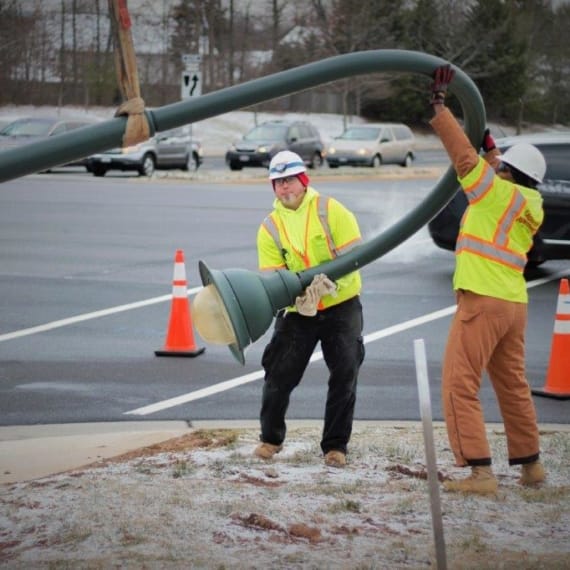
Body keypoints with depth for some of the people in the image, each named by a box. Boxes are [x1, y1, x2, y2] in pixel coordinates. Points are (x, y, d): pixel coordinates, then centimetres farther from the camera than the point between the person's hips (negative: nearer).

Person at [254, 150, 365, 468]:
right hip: (298, 311, 2)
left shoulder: (331, 211, -9)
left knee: (345, 374, -5)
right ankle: (271, 438, 20)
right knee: (279, 373, 0)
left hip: (342, 305, -2)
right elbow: (271, 276, -5)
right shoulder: (270, 228, -1)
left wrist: (329, 281, -31)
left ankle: (336, 444, 8)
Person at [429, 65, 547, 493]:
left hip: (483, 301, -9)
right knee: (513, 385, 19)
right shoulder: (527, 205, 12)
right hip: (514, 303, 9)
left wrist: (439, 105, -4)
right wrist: (491, 149, 40)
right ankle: (530, 464, 27)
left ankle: (479, 471, -13)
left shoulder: (499, 194, -10)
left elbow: (465, 156, -10)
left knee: (460, 386, -7)